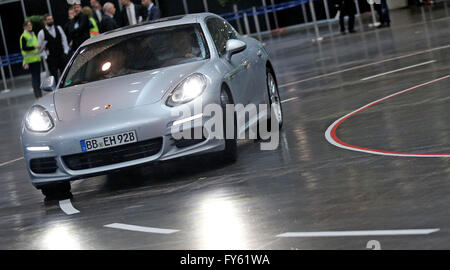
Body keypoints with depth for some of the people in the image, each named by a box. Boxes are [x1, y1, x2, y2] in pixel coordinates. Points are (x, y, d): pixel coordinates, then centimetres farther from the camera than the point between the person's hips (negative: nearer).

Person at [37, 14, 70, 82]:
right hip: (51, 58, -3)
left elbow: (64, 40, 11)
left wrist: (65, 51, 3)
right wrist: (45, 56, -5)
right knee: (54, 76, -3)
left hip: (62, 56, 3)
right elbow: (40, 46, 1)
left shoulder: (58, 28, 7)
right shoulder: (41, 33, -2)